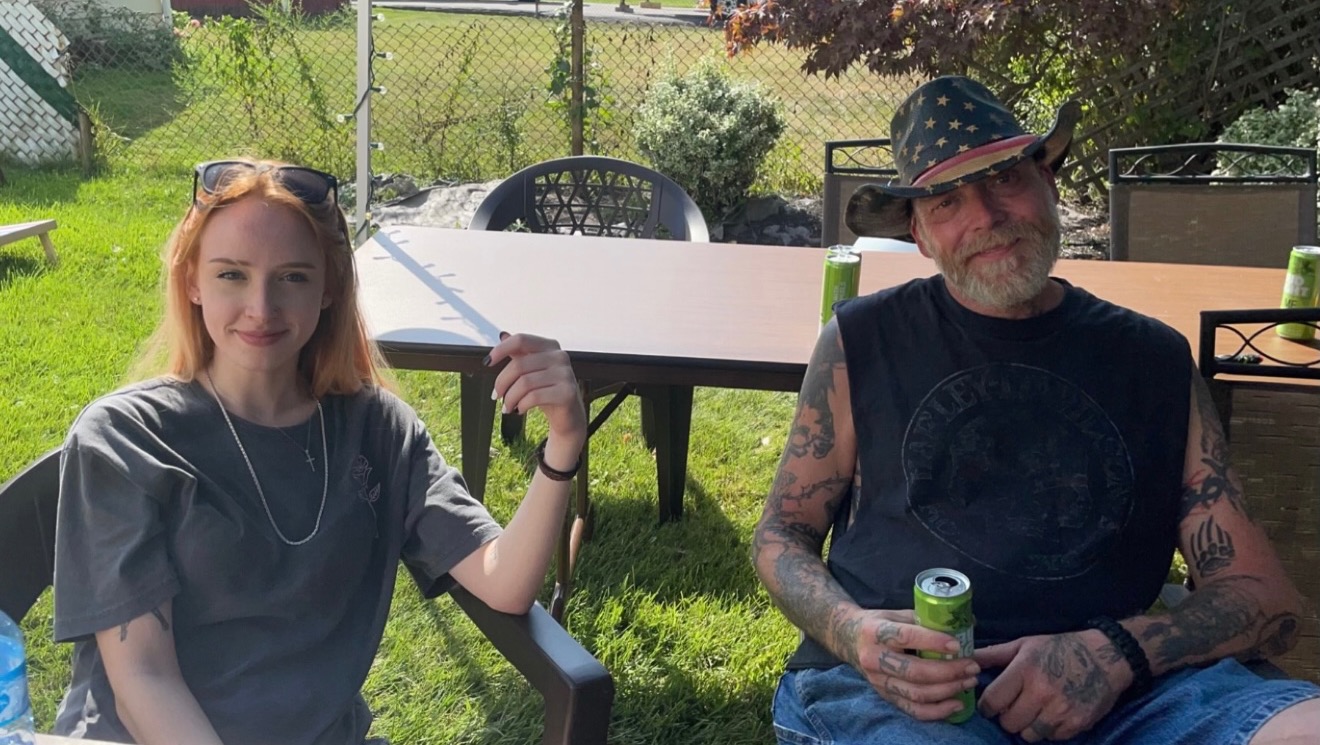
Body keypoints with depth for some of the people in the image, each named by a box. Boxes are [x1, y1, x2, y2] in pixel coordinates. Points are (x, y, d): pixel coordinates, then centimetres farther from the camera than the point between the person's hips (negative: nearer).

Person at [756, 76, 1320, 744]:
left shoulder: (1155, 363, 13)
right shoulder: (861, 343, 9)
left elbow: (1264, 598, 11)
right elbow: (782, 533, 15)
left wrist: (1120, 653, -10)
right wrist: (853, 632, -9)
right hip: (889, 686, -1)